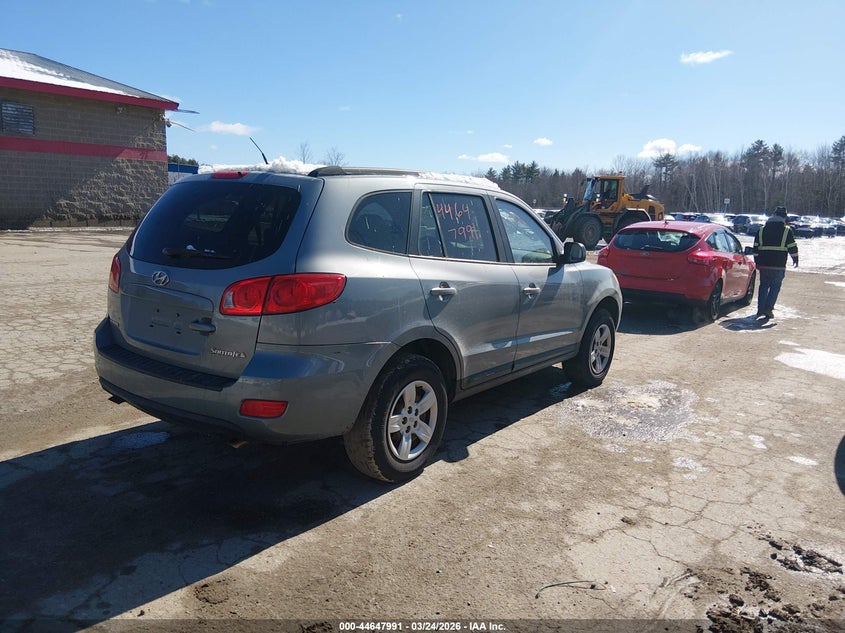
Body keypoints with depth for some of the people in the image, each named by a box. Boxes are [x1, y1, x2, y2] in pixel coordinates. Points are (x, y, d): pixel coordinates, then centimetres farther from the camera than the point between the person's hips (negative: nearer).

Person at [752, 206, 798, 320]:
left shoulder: (762, 229, 10)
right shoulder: (787, 230, -1)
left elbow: (756, 247, 10)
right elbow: (792, 247, -1)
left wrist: (757, 261, 18)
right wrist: (795, 259, 14)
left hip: (763, 263, 3)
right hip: (779, 265, -3)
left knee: (763, 286, 13)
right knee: (775, 287, 4)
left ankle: (760, 309, 11)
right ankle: (768, 308, -6)